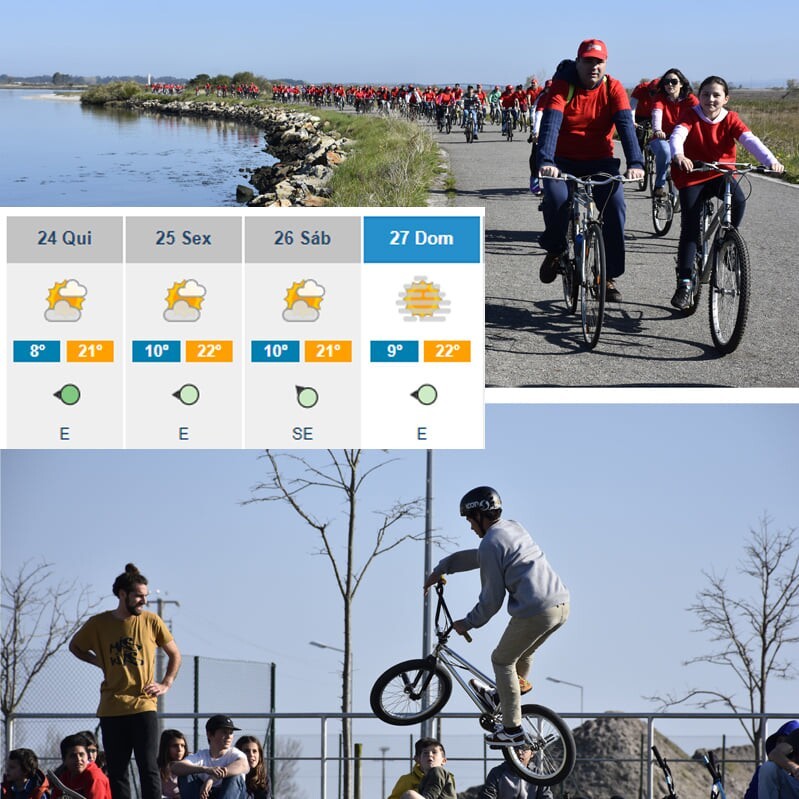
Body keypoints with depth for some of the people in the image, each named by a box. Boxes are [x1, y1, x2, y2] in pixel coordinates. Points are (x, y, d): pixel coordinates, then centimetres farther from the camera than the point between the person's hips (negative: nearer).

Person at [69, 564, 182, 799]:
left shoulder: (151, 621, 1)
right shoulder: (98, 624, 2)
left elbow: (174, 655, 14)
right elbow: (75, 646, 21)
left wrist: (165, 684, 1)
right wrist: (99, 662, 5)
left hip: (144, 706, -2)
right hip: (111, 709, 2)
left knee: (148, 769, -8)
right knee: (116, 773, 4)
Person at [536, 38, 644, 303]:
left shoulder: (613, 89, -6)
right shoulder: (562, 85, -12)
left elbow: (626, 125, -19)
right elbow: (550, 122, -26)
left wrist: (635, 163, -35)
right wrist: (546, 161, -43)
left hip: (599, 161, 2)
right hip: (563, 161, -2)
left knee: (615, 205, -21)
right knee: (556, 200, -30)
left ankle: (609, 276, -8)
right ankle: (555, 250, 2)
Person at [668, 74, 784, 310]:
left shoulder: (731, 119, -6)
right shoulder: (691, 116, -11)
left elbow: (750, 140, -21)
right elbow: (677, 135, -30)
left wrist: (770, 160, -39)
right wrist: (678, 155, -54)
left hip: (721, 174, 1)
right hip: (692, 177, -1)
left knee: (738, 200, -30)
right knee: (690, 229, -9)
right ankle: (684, 284, -5)